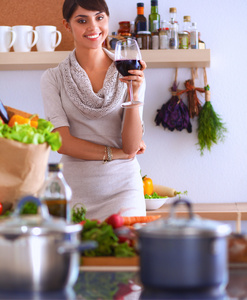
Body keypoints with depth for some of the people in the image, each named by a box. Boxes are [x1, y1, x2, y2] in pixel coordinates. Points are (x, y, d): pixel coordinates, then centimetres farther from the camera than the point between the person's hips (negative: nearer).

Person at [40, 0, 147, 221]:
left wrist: (134, 93, -15)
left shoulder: (129, 75, 3)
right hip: (75, 192, 0)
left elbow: (132, 146, -4)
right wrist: (117, 153, -6)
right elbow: (62, 142, -6)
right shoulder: (53, 78, 2)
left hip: (122, 188, 0)